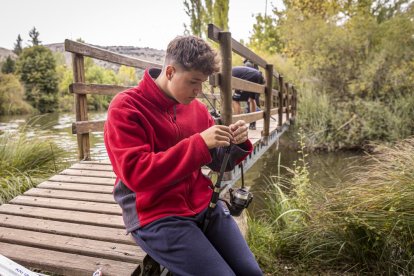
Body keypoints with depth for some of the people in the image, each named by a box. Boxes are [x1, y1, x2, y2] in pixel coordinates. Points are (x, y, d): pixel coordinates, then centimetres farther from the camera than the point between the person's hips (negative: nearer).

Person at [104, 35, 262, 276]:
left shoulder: (197, 108, 6)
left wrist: (236, 144, -11)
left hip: (203, 204, 6)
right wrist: (199, 143, -26)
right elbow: (136, 174, -22)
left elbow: (220, 163, 13)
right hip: (155, 215, -5)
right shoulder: (125, 108, -10)